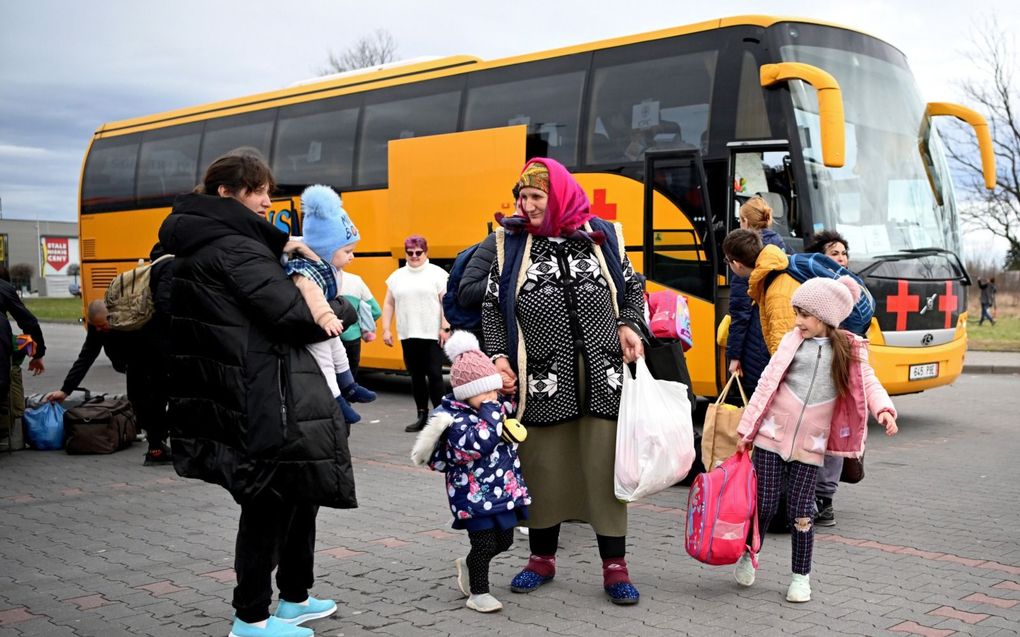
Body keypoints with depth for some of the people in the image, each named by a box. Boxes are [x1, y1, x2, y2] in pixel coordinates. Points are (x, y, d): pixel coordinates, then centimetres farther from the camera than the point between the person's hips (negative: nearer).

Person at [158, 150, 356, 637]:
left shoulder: (195, 243, 15)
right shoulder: (235, 249, -15)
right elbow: (292, 314, -22)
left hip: (227, 393, 10)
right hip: (263, 401, -10)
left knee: (299, 492, 19)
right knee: (269, 505, 2)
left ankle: (295, 598, 31)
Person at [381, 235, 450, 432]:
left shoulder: (437, 273, 0)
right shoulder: (397, 276, 12)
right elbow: (389, 304, 13)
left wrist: (445, 328, -12)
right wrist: (386, 329, 6)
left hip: (432, 335, -4)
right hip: (408, 335, 4)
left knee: (434, 375, -6)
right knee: (416, 376, 10)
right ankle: (422, 416, 18)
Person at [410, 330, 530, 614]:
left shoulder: (497, 408, 7)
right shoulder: (455, 419, -19)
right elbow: (478, 444, -34)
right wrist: (491, 410, -30)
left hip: (505, 489, 8)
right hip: (475, 495, -8)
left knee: (504, 540, 15)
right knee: (485, 543, -4)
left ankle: (467, 565, 40)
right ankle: (478, 592, 16)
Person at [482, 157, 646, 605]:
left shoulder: (602, 236, 6)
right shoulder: (511, 244, 5)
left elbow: (632, 288, 17)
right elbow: (492, 307, 8)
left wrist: (627, 325, 0)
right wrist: (499, 356, -3)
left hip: (602, 375, 0)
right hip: (543, 379, 0)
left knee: (605, 465, 2)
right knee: (543, 466, 8)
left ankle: (615, 566, 13)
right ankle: (542, 558, 26)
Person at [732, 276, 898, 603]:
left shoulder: (849, 349, 3)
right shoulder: (793, 341, 2)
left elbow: (868, 382, 1)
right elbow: (767, 383, 2)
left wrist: (884, 409, -22)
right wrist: (747, 430, 2)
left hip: (810, 445, 0)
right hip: (772, 435, 0)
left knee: (800, 513, 2)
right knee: (764, 505, 4)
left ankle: (801, 577, 19)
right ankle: (748, 556, 28)